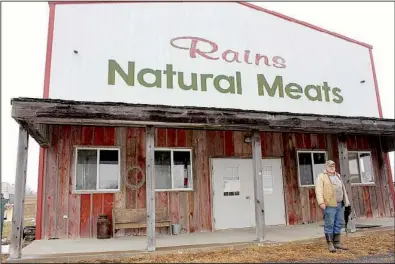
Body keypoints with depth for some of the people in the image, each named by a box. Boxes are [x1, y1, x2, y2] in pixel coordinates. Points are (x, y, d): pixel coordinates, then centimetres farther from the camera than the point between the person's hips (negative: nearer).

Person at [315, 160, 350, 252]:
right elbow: (319, 190, -11)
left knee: (338, 224, 10)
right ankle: (330, 244, 4)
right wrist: (321, 202, -20)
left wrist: (346, 200, 17)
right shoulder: (321, 177, -3)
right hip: (330, 205, -7)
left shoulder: (337, 176, 19)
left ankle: (337, 242, 20)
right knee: (329, 224, -4)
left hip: (340, 204, 7)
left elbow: (343, 189, 24)